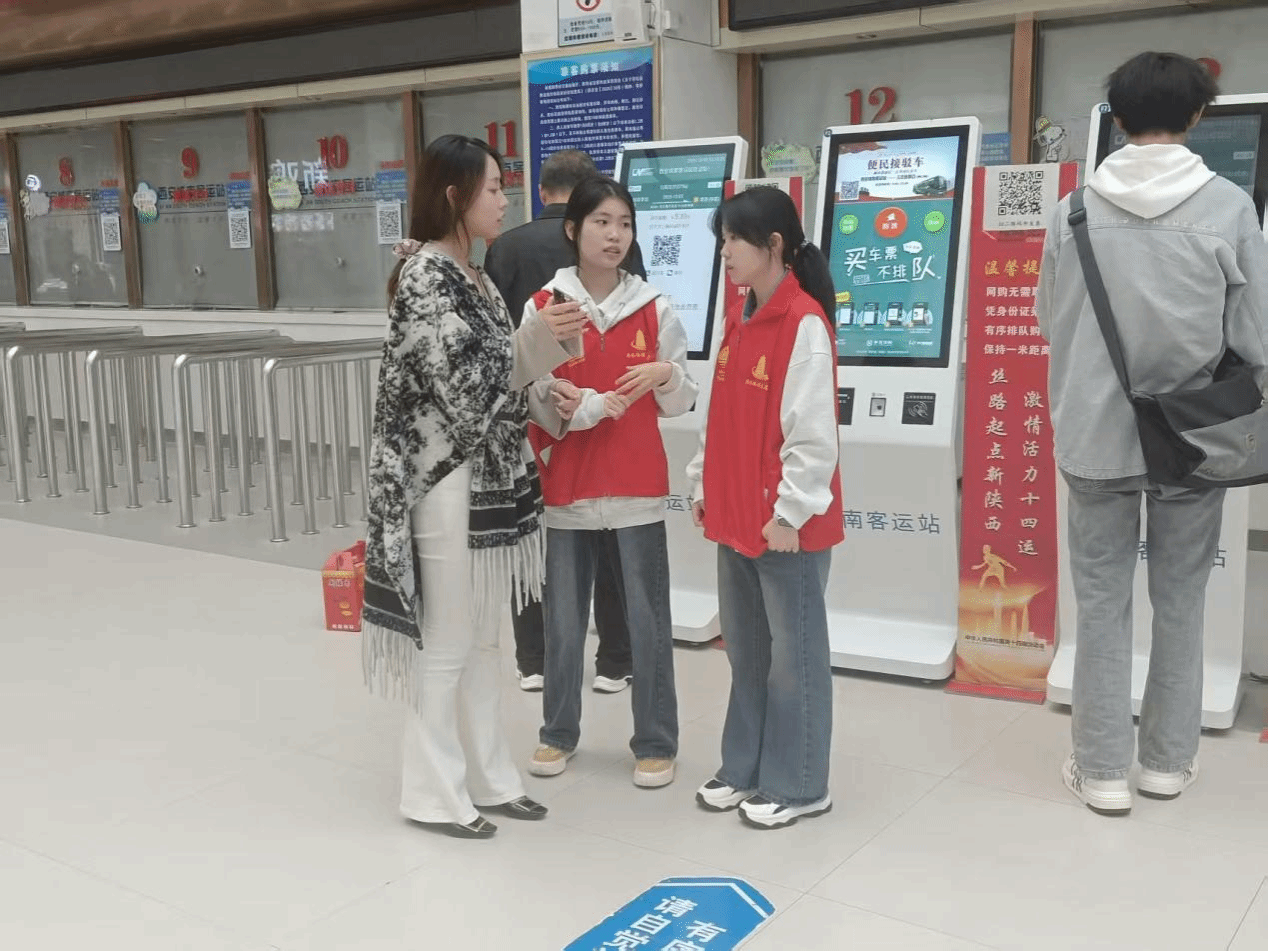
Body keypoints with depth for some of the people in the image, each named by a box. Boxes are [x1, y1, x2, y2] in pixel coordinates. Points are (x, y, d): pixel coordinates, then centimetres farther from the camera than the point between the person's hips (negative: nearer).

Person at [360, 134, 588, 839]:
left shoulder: (473, 276, 14)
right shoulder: (425, 273, -14)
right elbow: (459, 379, -19)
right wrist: (537, 337, -16)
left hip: (487, 473, 9)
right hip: (445, 479, -9)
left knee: (481, 640, 16)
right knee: (444, 644, 2)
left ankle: (488, 777, 27)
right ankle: (436, 794, 15)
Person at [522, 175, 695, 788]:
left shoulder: (654, 308, 2)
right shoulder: (542, 308, -2)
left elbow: (680, 406, 6)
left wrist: (666, 375, -14)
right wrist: (599, 405, -17)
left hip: (637, 488, 0)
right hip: (566, 488, 0)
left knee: (647, 619, 5)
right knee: (562, 619, 11)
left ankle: (656, 742, 19)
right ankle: (559, 733, 28)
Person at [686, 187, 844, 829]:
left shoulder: (805, 323, -15)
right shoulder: (738, 318, 11)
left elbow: (813, 432, -18)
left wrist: (790, 511, -18)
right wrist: (703, 486, 16)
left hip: (786, 523, -8)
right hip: (734, 516, 8)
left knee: (793, 654, 4)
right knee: (745, 649, 16)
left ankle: (798, 785, 17)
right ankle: (745, 769, 29)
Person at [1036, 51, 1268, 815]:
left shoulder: (1076, 210, -4)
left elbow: (1051, 323, 5)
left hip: (1097, 434, 1)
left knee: (1103, 602, 8)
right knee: (1181, 601, 13)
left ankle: (1103, 769, 13)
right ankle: (1169, 760, 24)